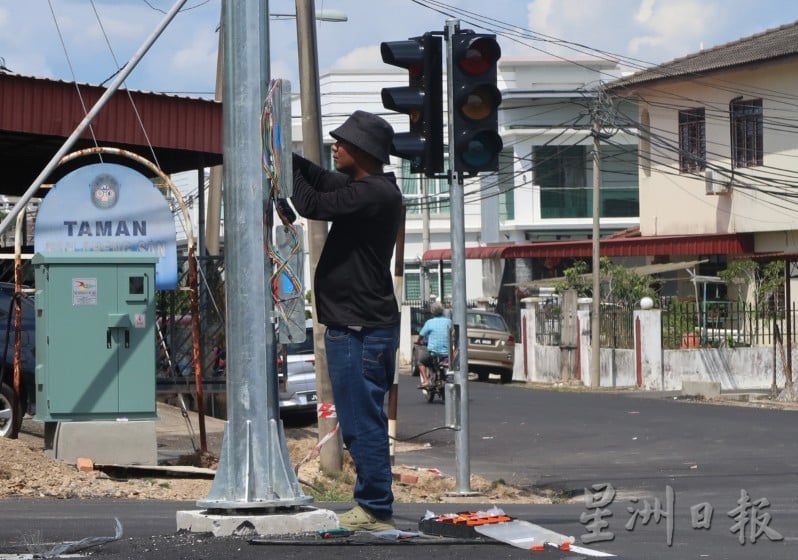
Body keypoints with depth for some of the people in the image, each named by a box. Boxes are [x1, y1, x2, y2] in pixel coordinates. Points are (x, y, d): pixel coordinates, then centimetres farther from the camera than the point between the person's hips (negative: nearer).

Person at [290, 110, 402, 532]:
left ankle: (375, 509, -4)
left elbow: (312, 205, -21)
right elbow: (323, 181, 22)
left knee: (362, 422, -7)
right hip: (360, 325, 11)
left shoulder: (374, 193, -18)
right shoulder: (372, 189, 14)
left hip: (359, 330, -11)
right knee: (362, 422, 15)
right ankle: (373, 507, 20)